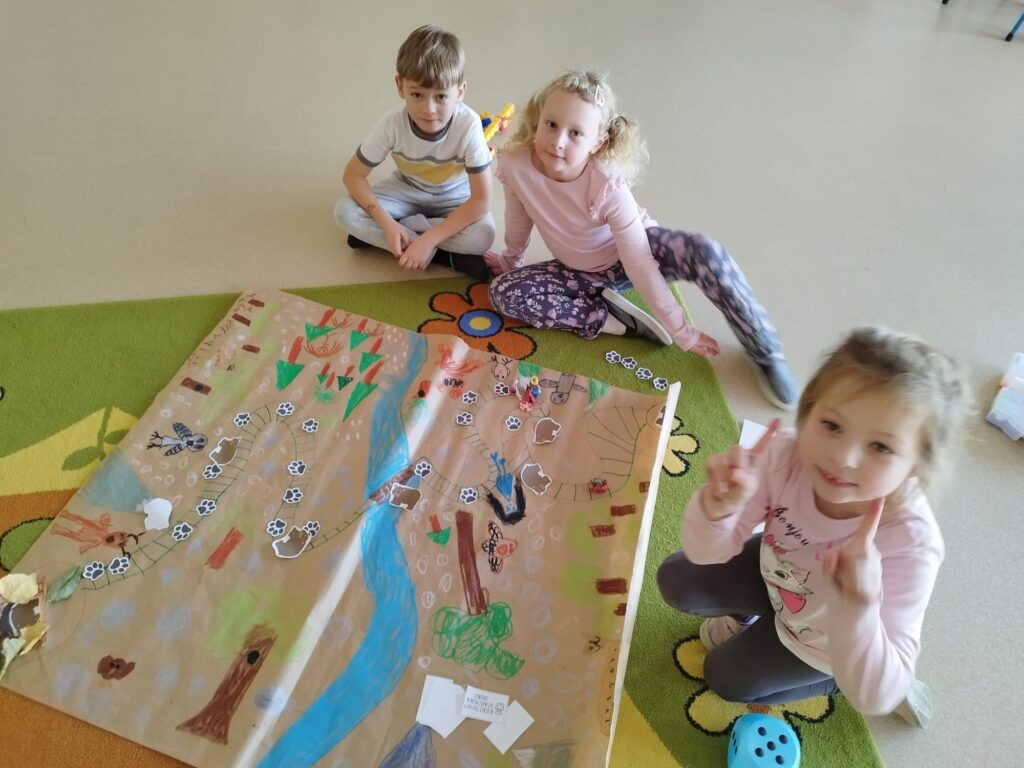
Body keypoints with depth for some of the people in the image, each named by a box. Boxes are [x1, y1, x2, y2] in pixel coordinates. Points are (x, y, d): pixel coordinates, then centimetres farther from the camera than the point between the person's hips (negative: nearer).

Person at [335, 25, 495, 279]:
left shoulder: (468, 125, -32)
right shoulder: (392, 123, -26)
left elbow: (481, 200, -30)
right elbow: (353, 175, -16)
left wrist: (429, 239, -36)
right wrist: (387, 224, -31)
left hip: (453, 197, -2)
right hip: (406, 190, 2)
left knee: (483, 235, -33)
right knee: (345, 211, -22)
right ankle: (444, 255, -22)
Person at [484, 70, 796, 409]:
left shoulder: (609, 187, -32)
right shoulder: (515, 165, -24)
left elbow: (640, 265, -27)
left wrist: (680, 330, -20)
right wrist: (510, 260, 16)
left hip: (634, 249, -4)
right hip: (582, 273, 4)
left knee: (705, 252, -33)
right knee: (503, 292, -20)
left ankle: (765, 353, -14)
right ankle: (615, 317, -13)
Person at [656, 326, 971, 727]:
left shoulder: (910, 545, -42)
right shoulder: (785, 455, -36)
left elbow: (873, 699, -40)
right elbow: (707, 553, -24)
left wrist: (859, 603, -58)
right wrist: (720, 505, -47)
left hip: (829, 638, -3)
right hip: (780, 577, 3)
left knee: (727, 677, 9)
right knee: (675, 581, 4)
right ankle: (752, 613, 30)